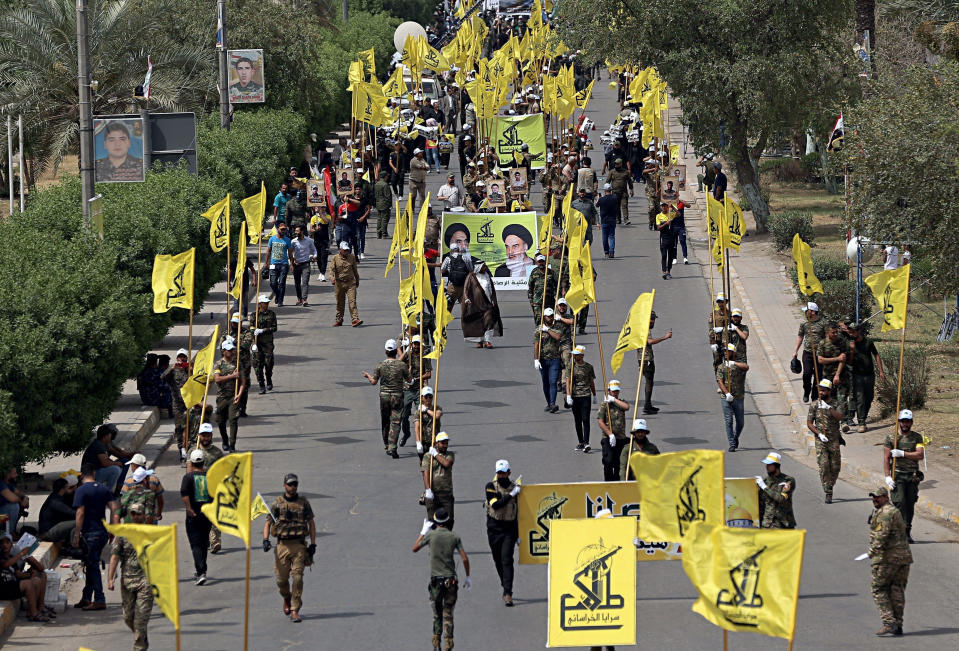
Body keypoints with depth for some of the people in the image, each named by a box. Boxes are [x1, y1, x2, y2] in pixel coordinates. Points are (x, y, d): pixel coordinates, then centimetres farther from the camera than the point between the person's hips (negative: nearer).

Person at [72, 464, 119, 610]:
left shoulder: (81, 491, -9)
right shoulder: (104, 489, 8)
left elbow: (80, 513, -15)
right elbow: (115, 508, 4)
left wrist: (76, 535, -12)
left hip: (90, 533, -7)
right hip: (103, 531, 7)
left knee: (93, 566, -5)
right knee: (91, 565, 16)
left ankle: (99, 600, -8)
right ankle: (86, 598, 21)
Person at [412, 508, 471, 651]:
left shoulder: (430, 535, -4)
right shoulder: (454, 537, 1)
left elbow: (415, 548, 9)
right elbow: (465, 559, -2)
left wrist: (423, 531, 18)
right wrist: (468, 577, 8)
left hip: (436, 578, -1)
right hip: (451, 578, 1)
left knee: (437, 613, 9)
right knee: (448, 613, 5)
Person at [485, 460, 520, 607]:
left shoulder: (515, 487, 3)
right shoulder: (491, 486, -2)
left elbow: (518, 512, 10)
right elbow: (495, 505, -18)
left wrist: (518, 534, 11)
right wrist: (511, 494, -22)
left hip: (510, 528, -1)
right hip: (494, 528, 1)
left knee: (507, 560, -13)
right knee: (498, 561, 10)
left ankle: (508, 594, -18)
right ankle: (506, 588, 30)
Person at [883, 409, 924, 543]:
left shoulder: (917, 437, 7)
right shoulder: (891, 437, 4)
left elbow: (920, 455, -5)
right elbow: (886, 458, 1)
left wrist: (902, 453, -13)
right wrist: (888, 477, -7)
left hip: (913, 476, 2)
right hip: (897, 475, -2)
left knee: (910, 504, 3)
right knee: (900, 502, -15)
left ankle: (907, 533, 10)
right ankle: (903, 531, -16)